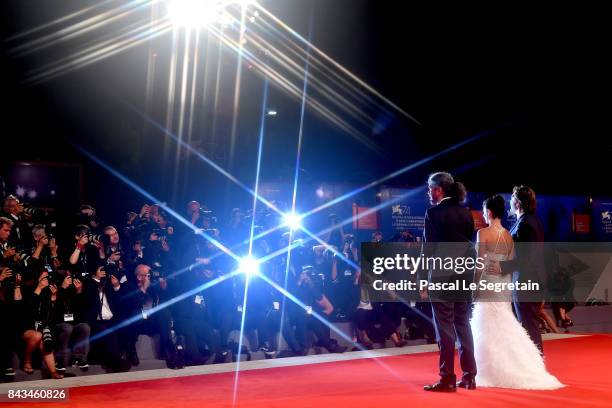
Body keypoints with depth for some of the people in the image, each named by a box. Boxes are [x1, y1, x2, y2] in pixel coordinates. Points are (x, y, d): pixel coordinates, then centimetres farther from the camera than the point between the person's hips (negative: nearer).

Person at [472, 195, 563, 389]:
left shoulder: (483, 233, -11)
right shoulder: (509, 236, 6)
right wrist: (506, 281, 15)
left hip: (487, 282, -6)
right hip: (504, 283, 6)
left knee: (488, 328, 0)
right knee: (505, 327, 12)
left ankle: (493, 372, 1)